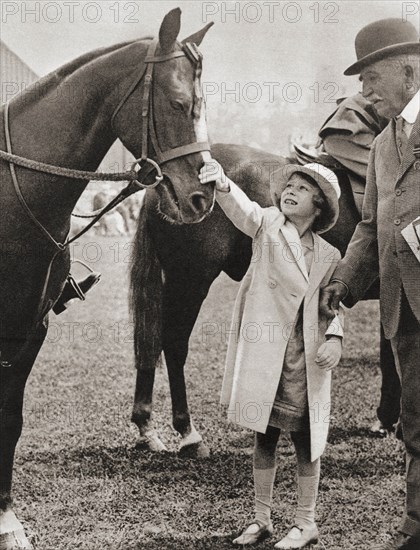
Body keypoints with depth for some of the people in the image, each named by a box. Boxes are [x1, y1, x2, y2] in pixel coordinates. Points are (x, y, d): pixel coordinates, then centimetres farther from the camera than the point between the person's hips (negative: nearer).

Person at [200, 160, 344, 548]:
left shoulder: (330, 256, 7)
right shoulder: (267, 226, 1)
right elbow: (242, 209, -18)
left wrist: (334, 338, -8)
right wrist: (222, 184, -39)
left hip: (306, 359, 1)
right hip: (263, 353, -1)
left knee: (306, 440, 6)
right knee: (265, 436, 10)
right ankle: (262, 519, 23)